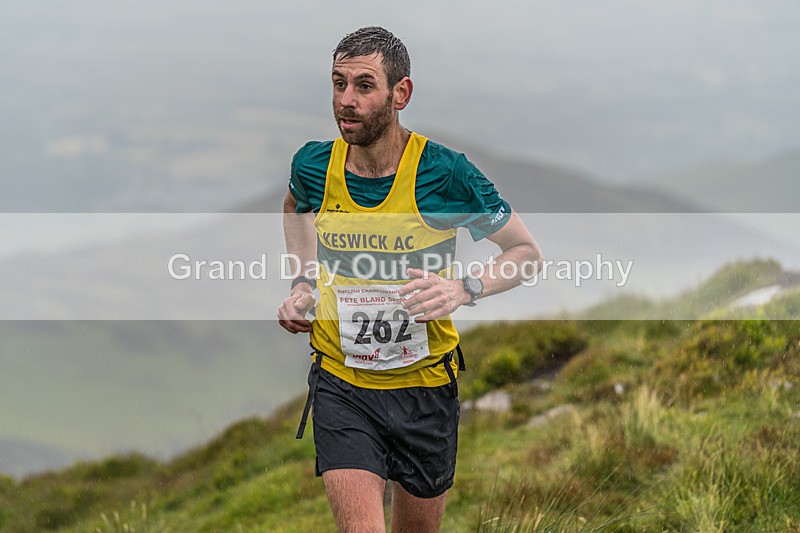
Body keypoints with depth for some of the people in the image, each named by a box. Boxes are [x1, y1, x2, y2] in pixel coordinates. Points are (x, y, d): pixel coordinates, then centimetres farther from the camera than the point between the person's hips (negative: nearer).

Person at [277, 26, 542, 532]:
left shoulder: (445, 173, -16)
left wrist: (465, 287, -23)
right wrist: (304, 285, 8)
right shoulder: (313, 166, -6)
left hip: (425, 383, 0)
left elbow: (527, 252, -5)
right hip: (340, 385, 1)